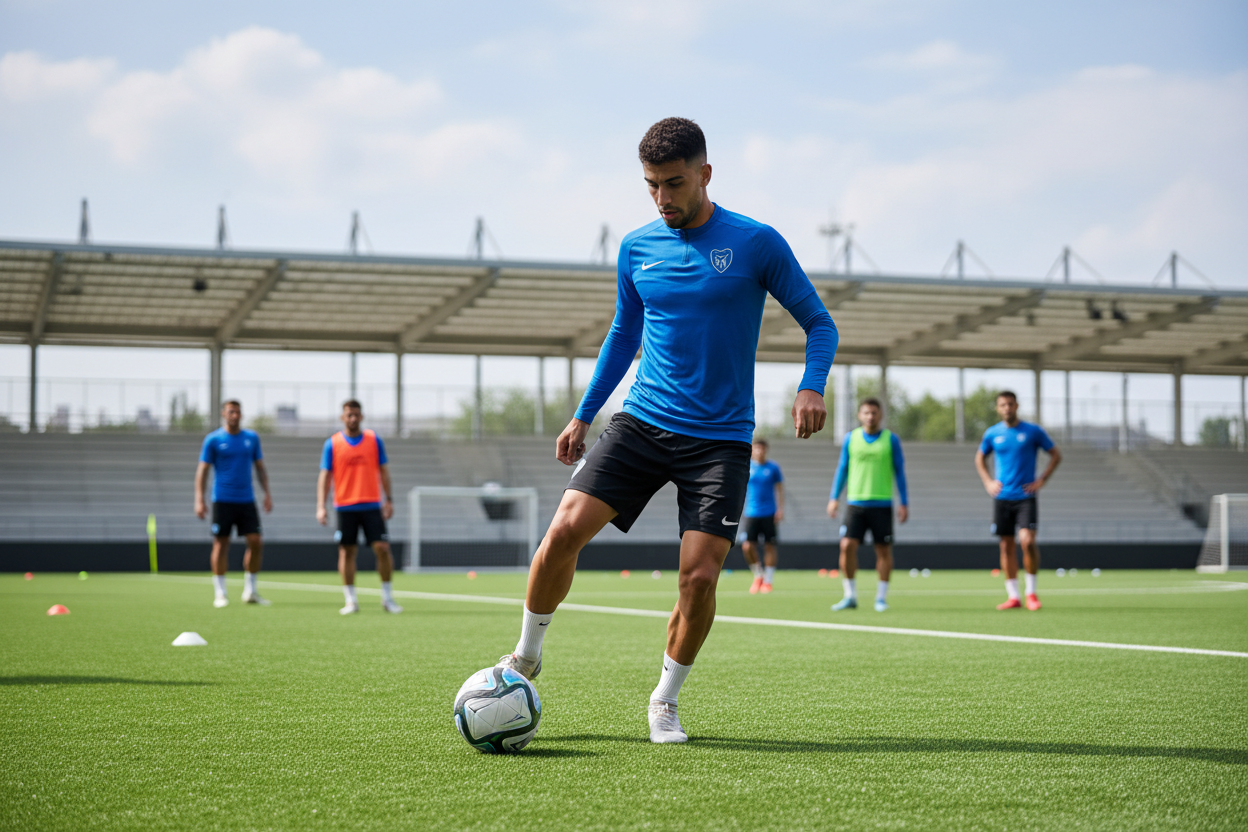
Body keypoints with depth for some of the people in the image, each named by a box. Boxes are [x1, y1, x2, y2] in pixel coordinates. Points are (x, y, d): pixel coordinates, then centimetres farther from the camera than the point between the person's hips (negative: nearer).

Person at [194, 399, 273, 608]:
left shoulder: (252, 438, 10)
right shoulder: (213, 440, -1)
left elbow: (260, 467, 16)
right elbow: (202, 470, -1)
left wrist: (267, 493, 7)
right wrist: (199, 499, -9)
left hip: (247, 500, 3)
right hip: (222, 501, -3)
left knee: (256, 542, -3)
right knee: (221, 543, -2)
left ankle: (250, 591, 9)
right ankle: (220, 594, 5)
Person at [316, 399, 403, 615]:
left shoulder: (374, 440, 6)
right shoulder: (332, 444, 2)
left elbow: (383, 470, 11)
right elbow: (325, 476, 1)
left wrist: (389, 500, 6)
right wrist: (321, 507, -7)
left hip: (372, 506, 1)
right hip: (345, 506, -1)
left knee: (382, 548, -7)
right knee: (347, 551, 1)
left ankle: (387, 597, 5)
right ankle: (350, 601, 8)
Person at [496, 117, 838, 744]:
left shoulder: (756, 244, -4)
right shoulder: (637, 248, 7)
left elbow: (819, 322, 2)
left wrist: (811, 387, -17)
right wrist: (582, 416, 18)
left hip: (720, 438, -2)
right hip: (641, 423, 3)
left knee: (699, 575, -11)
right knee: (564, 530, -14)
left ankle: (665, 701, 13)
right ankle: (526, 656, 9)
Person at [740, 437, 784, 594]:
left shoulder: (773, 468, 2)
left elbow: (779, 488, 8)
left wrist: (780, 509, -1)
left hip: (769, 514, 0)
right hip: (751, 513, 0)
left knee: (769, 546, -1)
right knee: (747, 546, -9)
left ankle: (767, 581, 11)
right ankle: (758, 575, 13)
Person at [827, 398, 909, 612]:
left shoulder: (891, 439, 3)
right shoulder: (850, 438, 7)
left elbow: (899, 472, 6)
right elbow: (842, 468, 14)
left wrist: (904, 503, 2)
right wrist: (834, 498, 8)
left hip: (882, 504, -1)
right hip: (855, 503, 1)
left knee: (883, 550, 1)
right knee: (847, 545, -11)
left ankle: (881, 597, 12)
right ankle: (850, 596, -1)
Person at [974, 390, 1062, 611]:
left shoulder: (1033, 431, -1)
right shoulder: (992, 434, 6)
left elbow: (1056, 455, 6)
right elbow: (980, 458, 23)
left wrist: (1041, 481, -3)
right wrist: (988, 482, 8)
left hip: (1026, 496, -3)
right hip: (1002, 498, 3)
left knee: (1027, 541, -17)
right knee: (1007, 545, 3)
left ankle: (1031, 592, -2)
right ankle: (1013, 596, 10)